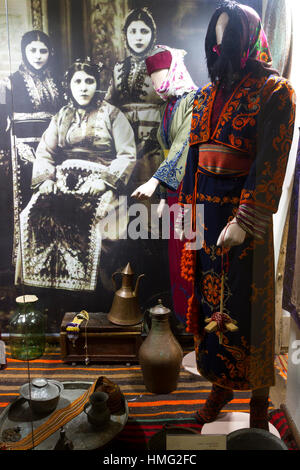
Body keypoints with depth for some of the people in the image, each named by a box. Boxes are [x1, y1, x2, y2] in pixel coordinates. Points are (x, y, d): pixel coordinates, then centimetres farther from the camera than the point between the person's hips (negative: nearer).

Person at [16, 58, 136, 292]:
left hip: (98, 181, -4)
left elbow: (128, 155, -1)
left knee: (86, 219, -33)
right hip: (64, 178, 4)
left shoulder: (111, 114, 9)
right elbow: (44, 152, 15)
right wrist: (46, 178, -5)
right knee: (35, 214, -24)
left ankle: (81, 285, -21)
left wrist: (104, 180, -14)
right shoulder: (62, 116, 21)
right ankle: (40, 277, -15)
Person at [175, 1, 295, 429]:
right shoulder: (205, 95, 14)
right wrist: (188, 206, 11)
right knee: (209, 295, 10)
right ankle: (221, 383, 29)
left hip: (243, 213, -5)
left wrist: (244, 220, -20)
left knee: (246, 303, 2)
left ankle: (259, 394, 24)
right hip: (205, 209, 6)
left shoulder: (273, 92, -5)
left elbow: (270, 162, -13)